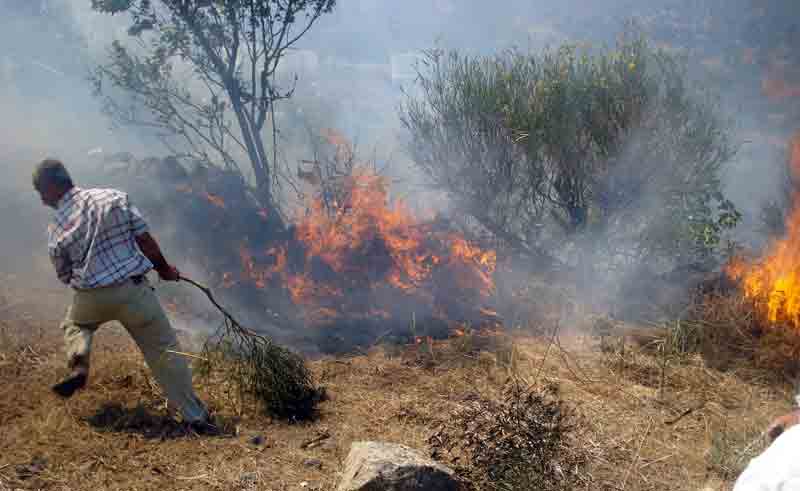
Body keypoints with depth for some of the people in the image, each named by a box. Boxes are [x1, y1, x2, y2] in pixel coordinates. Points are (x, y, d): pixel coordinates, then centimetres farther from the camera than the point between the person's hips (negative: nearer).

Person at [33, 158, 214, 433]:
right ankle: (195, 416, 9)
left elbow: (65, 277, 10)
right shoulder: (114, 197, -1)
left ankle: (78, 367, 8)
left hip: (92, 297, 1)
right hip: (134, 289, 0)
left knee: (73, 324, 36)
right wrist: (165, 269, 12)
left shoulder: (56, 230, -1)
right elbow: (145, 240, -2)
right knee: (165, 350, 8)